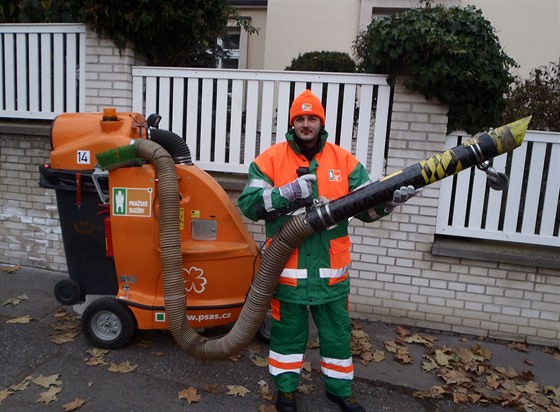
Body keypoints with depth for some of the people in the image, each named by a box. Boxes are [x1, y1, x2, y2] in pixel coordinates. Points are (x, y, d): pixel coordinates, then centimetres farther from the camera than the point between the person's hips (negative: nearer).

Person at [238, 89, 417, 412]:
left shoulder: (345, 161, 3)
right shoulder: (271, 159, -3)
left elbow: (367, 207, 4)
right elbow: (249, 204, -9)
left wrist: (391, 198, -17)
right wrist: (287, 193, -23)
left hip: (330, 266, 2)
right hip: (286, 265, -2)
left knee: (337, 330, 17)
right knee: (287, 330, 16)